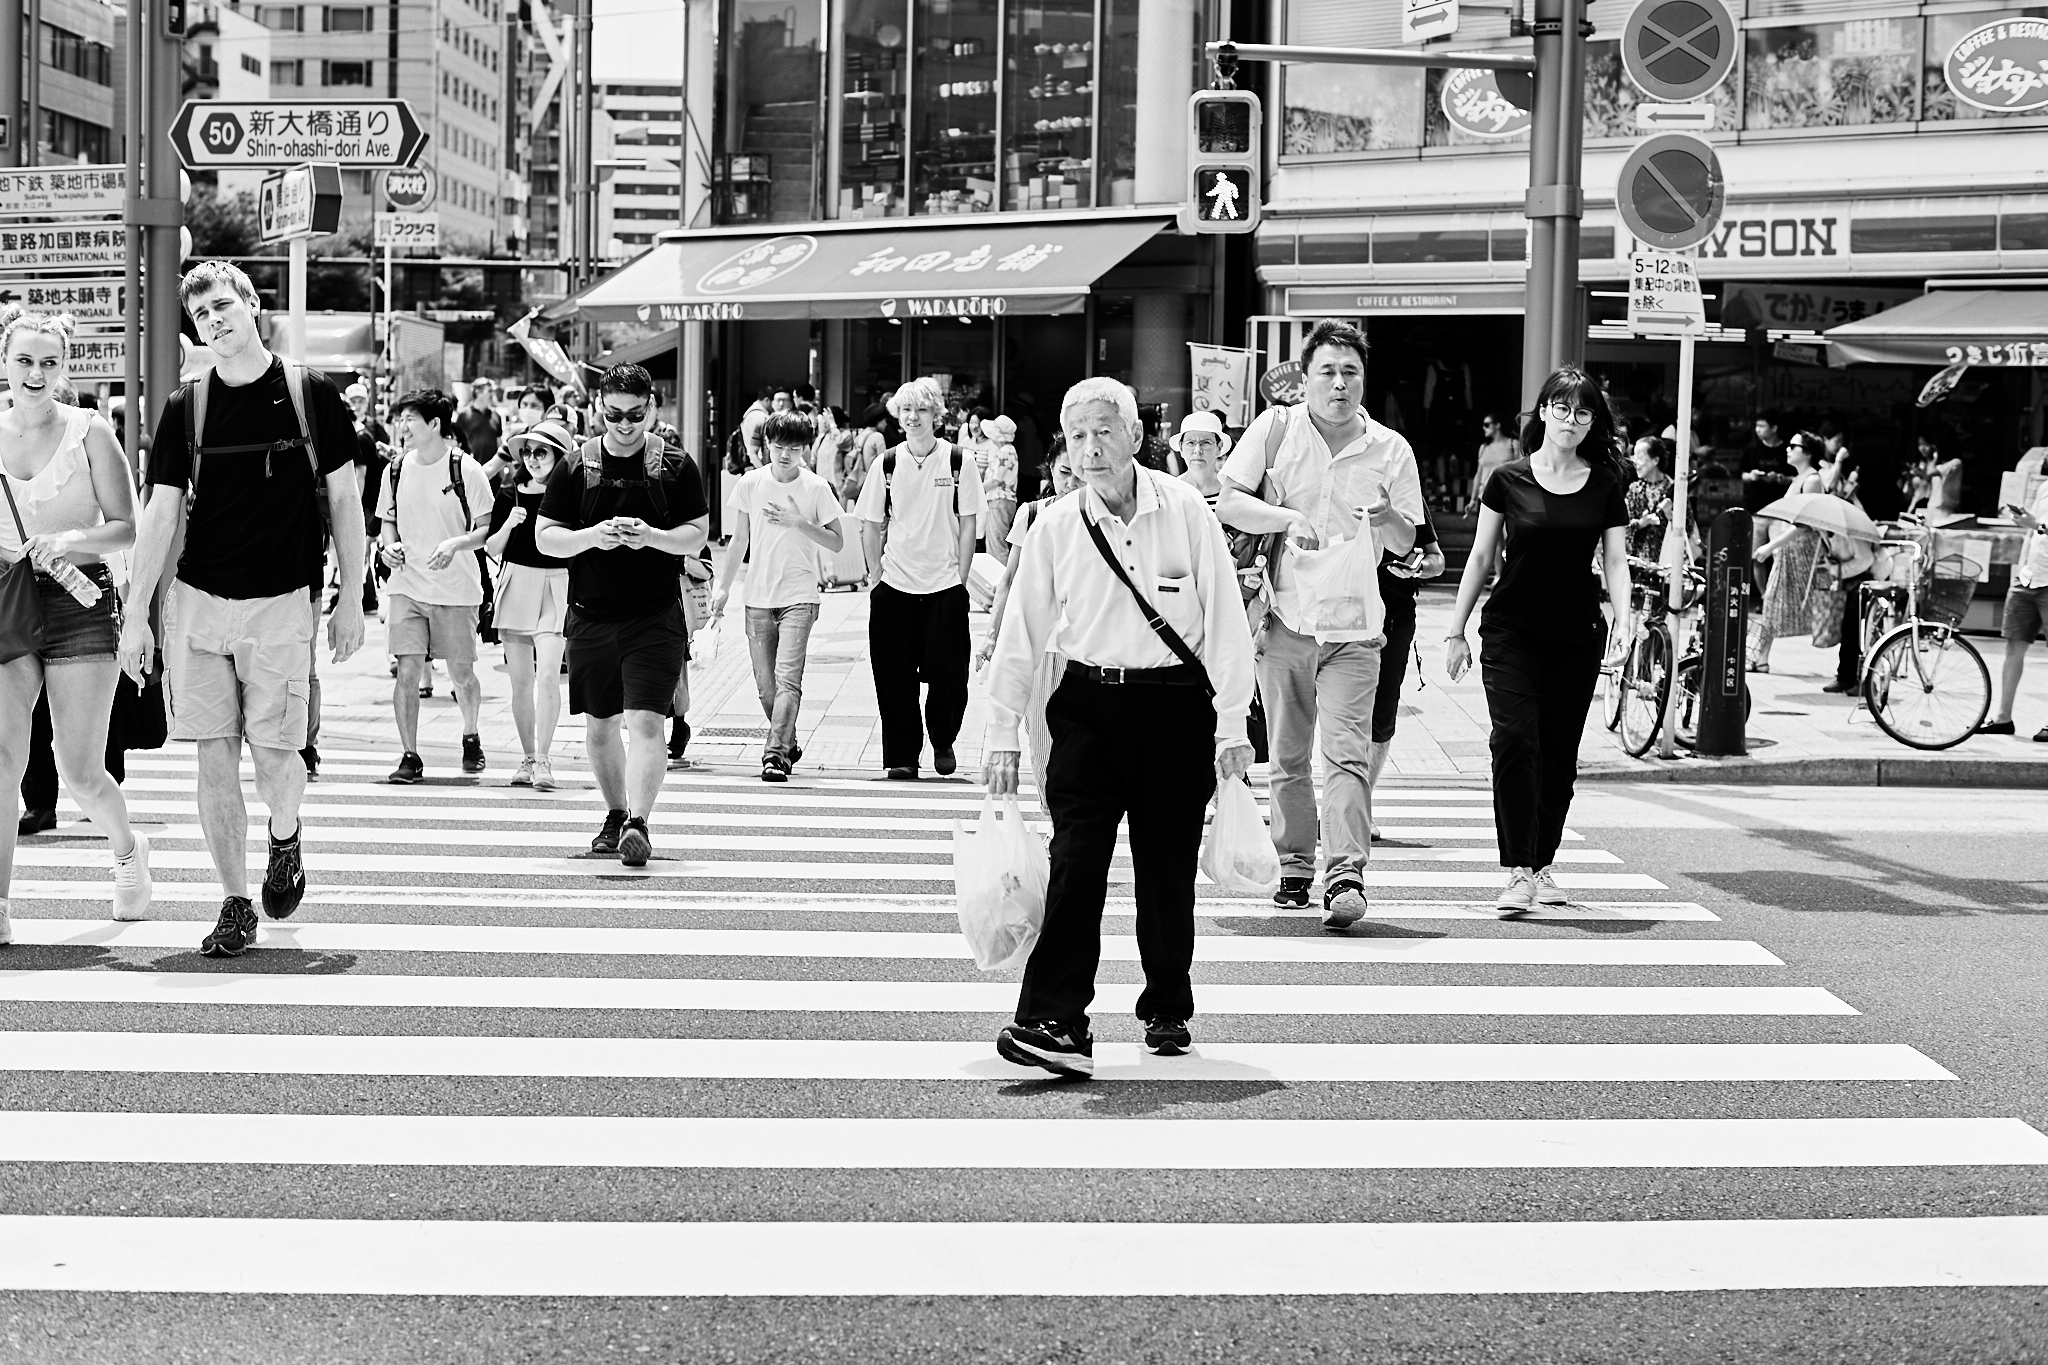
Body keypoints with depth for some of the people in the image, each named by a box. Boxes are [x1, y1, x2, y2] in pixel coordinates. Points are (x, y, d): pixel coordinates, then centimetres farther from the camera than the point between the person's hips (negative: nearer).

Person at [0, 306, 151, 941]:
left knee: (81, 773, -1)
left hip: (80, 602, -2)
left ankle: (127, 847, 30)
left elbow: (126, 529, 0)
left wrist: (70, 541, -18)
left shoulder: (89, 433, 0)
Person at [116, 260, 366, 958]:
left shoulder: (311, 394, 1)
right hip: (198, 603, 2)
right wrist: (135, 616, 0)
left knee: (273, 754, -8)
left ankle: (285, 837, 27)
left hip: (281, 604, -2)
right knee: (215, 757, 0)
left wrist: (351, 600, 2)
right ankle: (235, 906, 10)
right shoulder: (186, 407, 5)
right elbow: (160, 514, 5)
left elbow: (344, 500, 5)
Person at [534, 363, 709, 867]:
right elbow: (546, 538, 3)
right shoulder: (574, 468, 4)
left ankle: (638, 823, -20)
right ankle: (615, 816, 30)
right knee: (599, 726, 13)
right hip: (590, 616, 3)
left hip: (655, 617, -3)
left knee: (645, 722, -15)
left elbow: (697, 535, 1)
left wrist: (651, 536, -17)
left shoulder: (676, 467, 1)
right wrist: (593, 536, -16)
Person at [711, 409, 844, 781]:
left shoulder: (817, 488, -3)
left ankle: (776, 753, -19)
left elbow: (837, 543, -3)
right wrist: (723, 586, 11)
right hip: (757, 596, 3)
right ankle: (788, 744, 26)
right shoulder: (750, 484, 4)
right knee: (765, 684, 7)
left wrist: (798, 522, -16)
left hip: (799, 597, -3)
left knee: (787, 679, -16)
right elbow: (739, 540, 12)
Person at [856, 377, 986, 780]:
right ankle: (901, 754, 9)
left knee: (947, 673, -3)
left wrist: (960, 576, -3)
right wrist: (876, 573, 2)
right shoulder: (887, 464, 3)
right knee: (895, 675, 0)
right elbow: (871, 524, 9)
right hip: (894, 585, 2)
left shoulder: (957, 461, -1)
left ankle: (942, 742, 21)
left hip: (945, 585, -1)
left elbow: (968, 523, 1)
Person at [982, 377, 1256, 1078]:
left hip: (1176, 706, -1)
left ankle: (1168, 1011, 25)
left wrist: (1232, 724, -5)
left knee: (1168, 869, 7)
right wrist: (1002, 737, 5)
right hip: (1089, 704, 1)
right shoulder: (1054, 528, 0)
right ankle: (1053, 1021, -13)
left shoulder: (1185, 511, -5)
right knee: (1075, 861, -11)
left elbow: (1225, 620, -2)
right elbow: (1020, 637, 6)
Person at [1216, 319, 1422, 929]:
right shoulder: (1275, 428, 0)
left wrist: (1385, 519, -14)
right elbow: (1227, 502, -5)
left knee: (1347, 753, -13)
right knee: (1287, 757, 10)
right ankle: (1294, 866, 24)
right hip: (1284, 619, 1)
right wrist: (1288, 518, -19)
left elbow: (1405, 544, 9)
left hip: (1354, 626, -1)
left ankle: (1346, 874, -19)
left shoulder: (1390, 449, 4)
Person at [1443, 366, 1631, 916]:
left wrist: (1621, 617, -13)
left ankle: (1542, 865, 20)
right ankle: (1518, 874, -16)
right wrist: (1456, 630, 6)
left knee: (1560, 755, 6)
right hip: (1511, 633, -2)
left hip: (1577, 638, 2)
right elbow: (1481, 556, 6)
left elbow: (1615, 560, 5)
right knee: (1515, 742, -16)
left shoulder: (1605, 486, 5)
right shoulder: (1510, 479, 1)